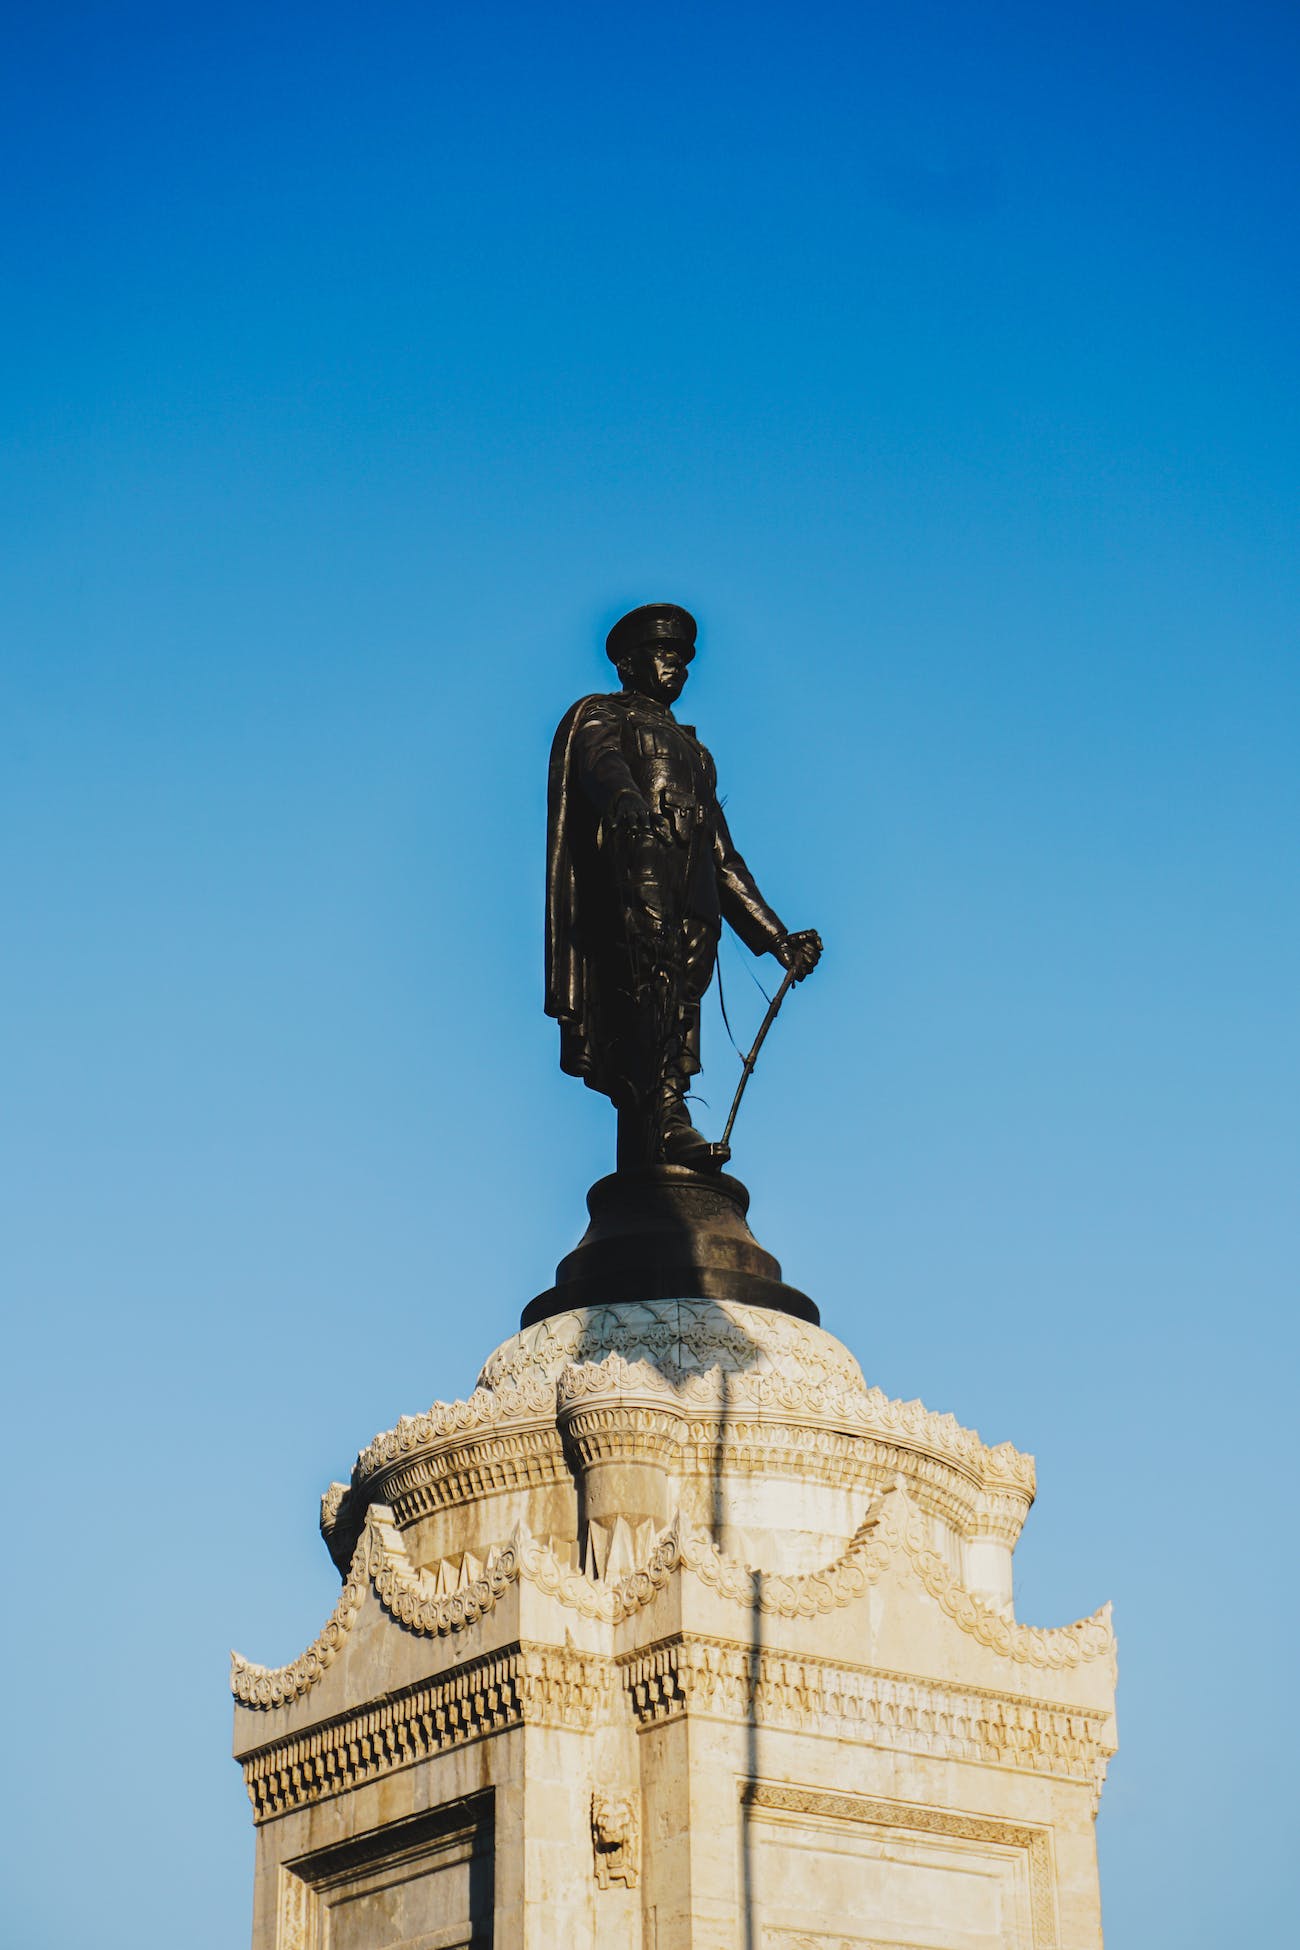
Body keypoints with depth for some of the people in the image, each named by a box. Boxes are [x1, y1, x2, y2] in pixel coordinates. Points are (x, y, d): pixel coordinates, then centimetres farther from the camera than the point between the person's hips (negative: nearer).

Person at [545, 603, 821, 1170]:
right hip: (629, 878, -6)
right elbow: (601, 762, -7)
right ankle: (667, 1122, -47)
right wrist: (624, 801, -32)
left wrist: (777, 938, 26)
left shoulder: (693, 753, 39)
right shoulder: (600, 716, 20)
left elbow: (725, 860, 36)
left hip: (692, 904, 6)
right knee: (649, 977, -30)